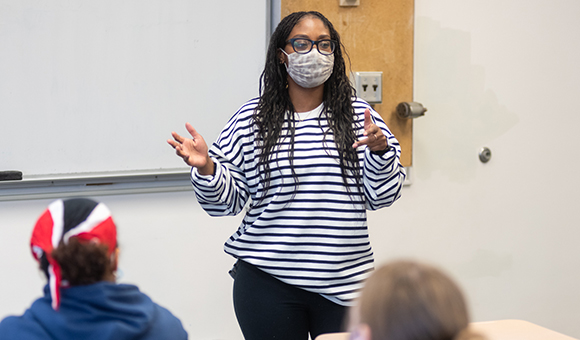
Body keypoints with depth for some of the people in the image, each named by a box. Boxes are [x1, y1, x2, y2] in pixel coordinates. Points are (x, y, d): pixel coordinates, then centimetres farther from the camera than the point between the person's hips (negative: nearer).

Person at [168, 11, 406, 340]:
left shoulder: (357, 115, 4)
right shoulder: (251, 119, 2)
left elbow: (382, 196, 3)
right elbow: (228, 201, 3)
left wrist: (379, 151, -15)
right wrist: (205, 168, -15)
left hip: (345, 282, 1)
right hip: (269, 284, -1)